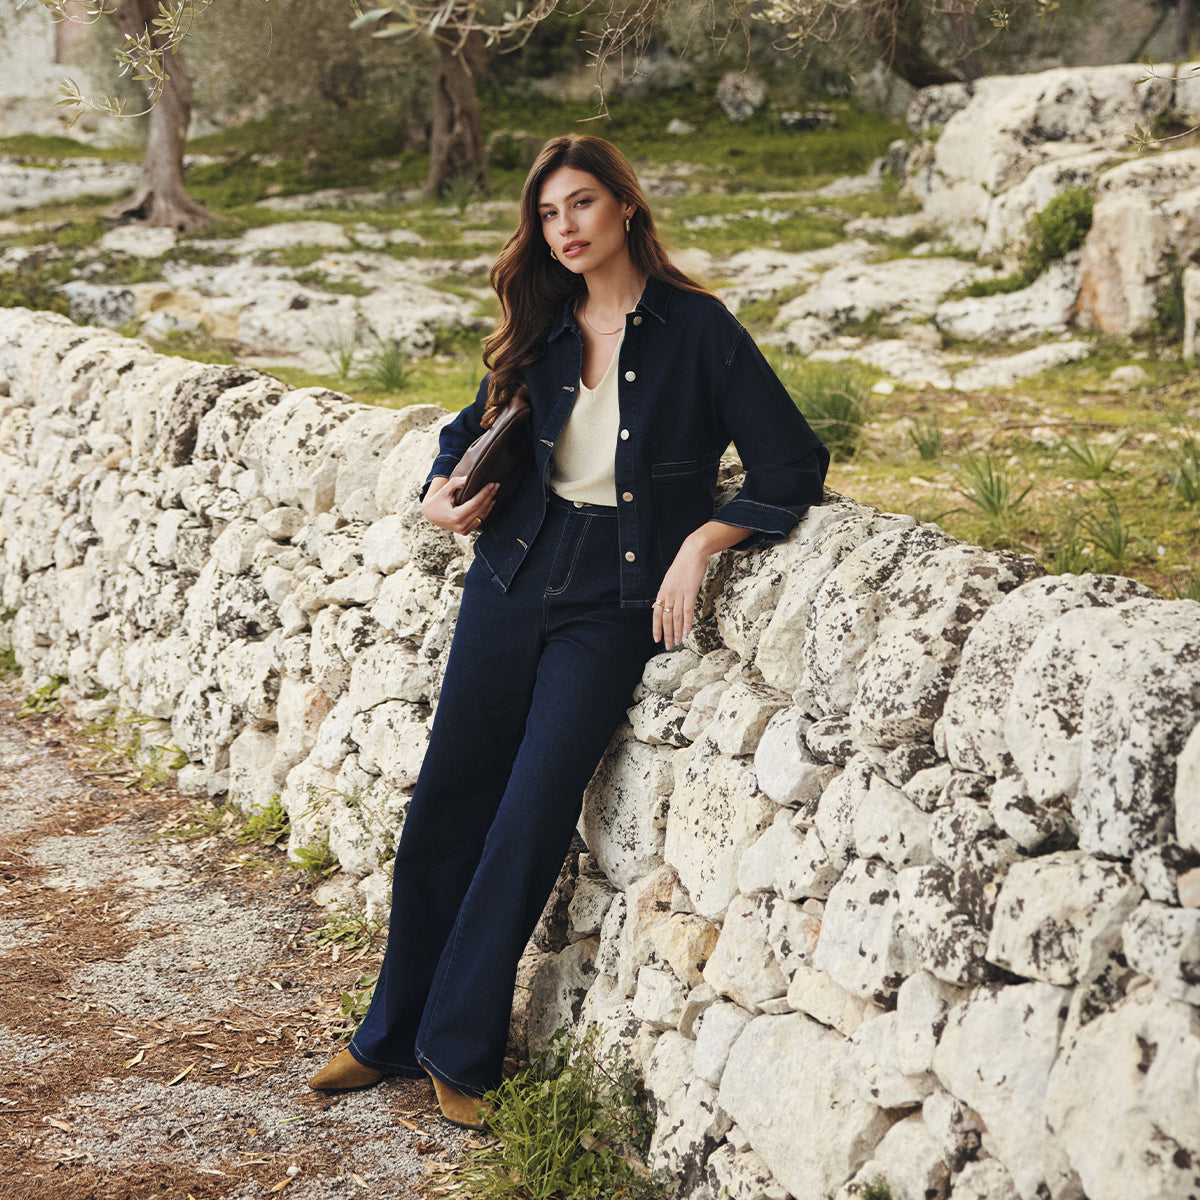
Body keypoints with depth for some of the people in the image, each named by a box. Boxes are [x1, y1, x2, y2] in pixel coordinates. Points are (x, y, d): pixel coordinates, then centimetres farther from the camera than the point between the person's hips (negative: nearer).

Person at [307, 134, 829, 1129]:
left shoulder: (695, 328, -6)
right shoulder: (542, 329, 9)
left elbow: (793, 467, -6)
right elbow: (479, 429, 25)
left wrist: (699, 542, -16)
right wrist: (447, 491, 5)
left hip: (617, 600, -4)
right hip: (514, 577, 5)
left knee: (531, 817, -6)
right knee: (447, 803, 6)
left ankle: (459, 1051, 9)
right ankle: (394, 1034, 21)